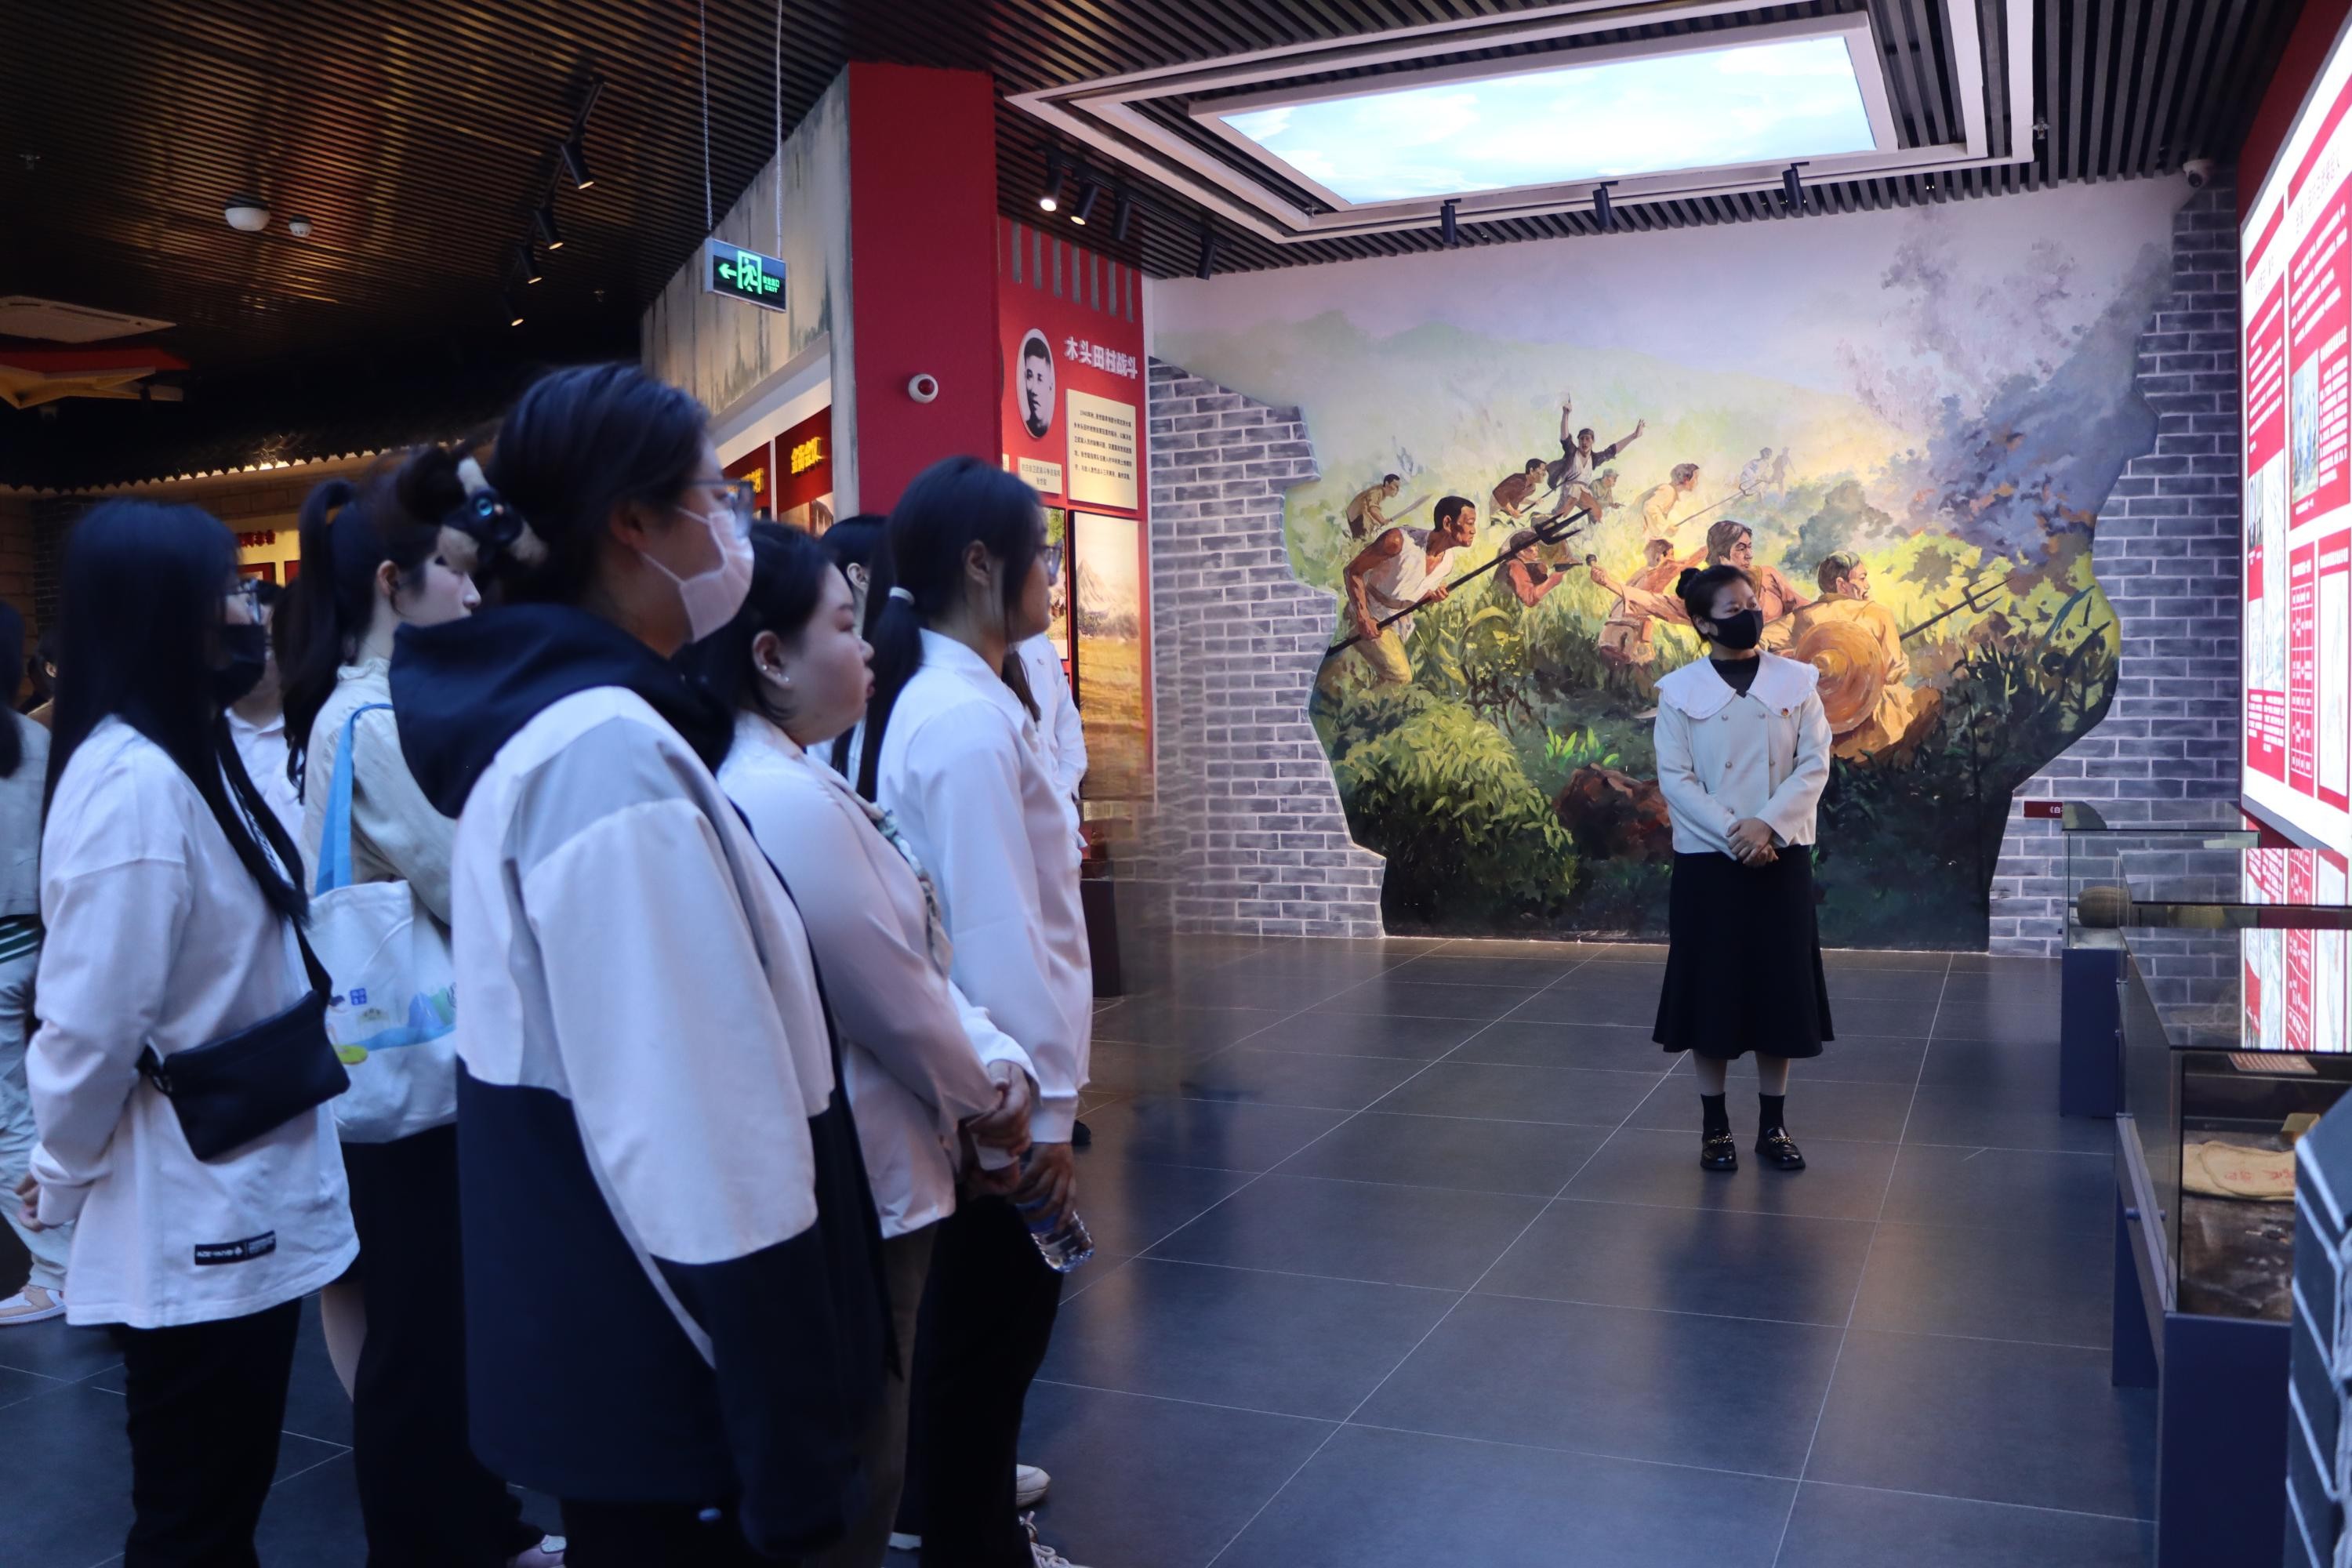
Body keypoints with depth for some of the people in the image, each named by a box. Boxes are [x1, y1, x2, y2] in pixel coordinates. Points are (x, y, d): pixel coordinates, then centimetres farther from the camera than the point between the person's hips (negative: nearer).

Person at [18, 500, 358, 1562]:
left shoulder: (191, 757, 8)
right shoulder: (134, 780, -23)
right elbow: (89, 1021, -22)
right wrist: (63, 1177, -6)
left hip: (239, 1199, 8)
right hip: (191, 1219, -8)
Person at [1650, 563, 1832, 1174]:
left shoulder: (1796, 680, 4)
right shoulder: (1679, 690, -2)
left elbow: (1815, 764, -2)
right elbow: (1674, 779, -7)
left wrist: (1768, 825, -16)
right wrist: (1733, 834, -17)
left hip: (1781, 856, 2)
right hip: (1707, 859, -1)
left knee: (1779, 986, 5)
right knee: (1711, 988, 3)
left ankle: (1773, 1125, 18)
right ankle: (1714, 1126, 15)